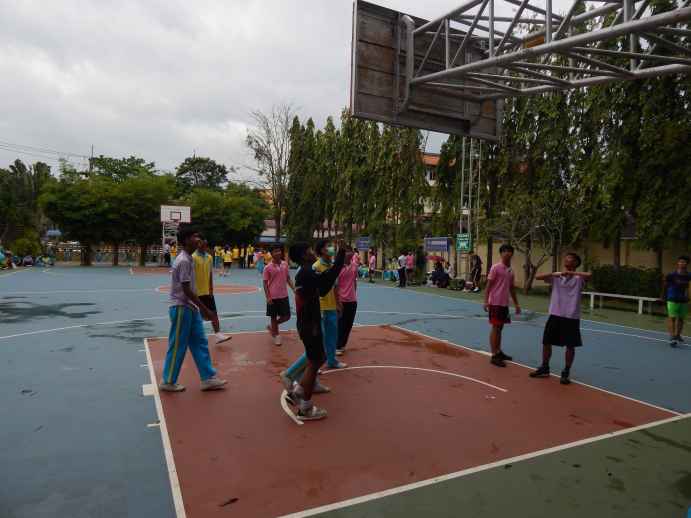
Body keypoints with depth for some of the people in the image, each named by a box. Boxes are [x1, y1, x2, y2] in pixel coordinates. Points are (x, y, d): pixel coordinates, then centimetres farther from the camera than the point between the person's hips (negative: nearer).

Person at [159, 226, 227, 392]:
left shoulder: (188, 259, 10)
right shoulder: (183, 261, -19)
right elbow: (186, 290, -22)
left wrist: (199, 308, 19)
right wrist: (205, 309, -19)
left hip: (190, 307, 10)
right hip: (181, 308, -10)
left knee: (200, 344, 10)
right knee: (177, 347, 3)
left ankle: (208, 378, 15)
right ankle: (168, 382, 18)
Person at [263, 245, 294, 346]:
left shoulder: (285, 264, 3)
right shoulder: (268, 268, -11)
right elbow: (265, 283, -7)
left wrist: (294, 289, 1)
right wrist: (267, 297, -14)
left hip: (284, 296, 4)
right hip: (273, 297, -4)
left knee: (286, 316, 7)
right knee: (273, 317, 8)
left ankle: (272, 326, 30)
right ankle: (276, 335, 25)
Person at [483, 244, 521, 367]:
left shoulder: (511, 270, 13)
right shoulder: (496, 267, -9)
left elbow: (512, 288, 20)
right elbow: (488, 285, -12)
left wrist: (516, 304, 20)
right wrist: (486, 301, -19)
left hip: (505, 303, 7)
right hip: (495, 303, -7)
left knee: (500, 327, 15)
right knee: (495, 327, -5)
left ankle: (499, 352, 26)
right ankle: (494, 356, -1)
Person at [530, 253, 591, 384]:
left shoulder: (578, 278, -3)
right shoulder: (555, 276, 5)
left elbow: (589, 275, -25)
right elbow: (537, 277, -6)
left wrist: (571, 273, -23)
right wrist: (554, 273, -18)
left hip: (571, 317, -3)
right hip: (555, 315, 3)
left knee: (570, 346, 5)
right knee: (546, 342, 8)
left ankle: (566, 373, 20)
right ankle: (544, 368, 25)